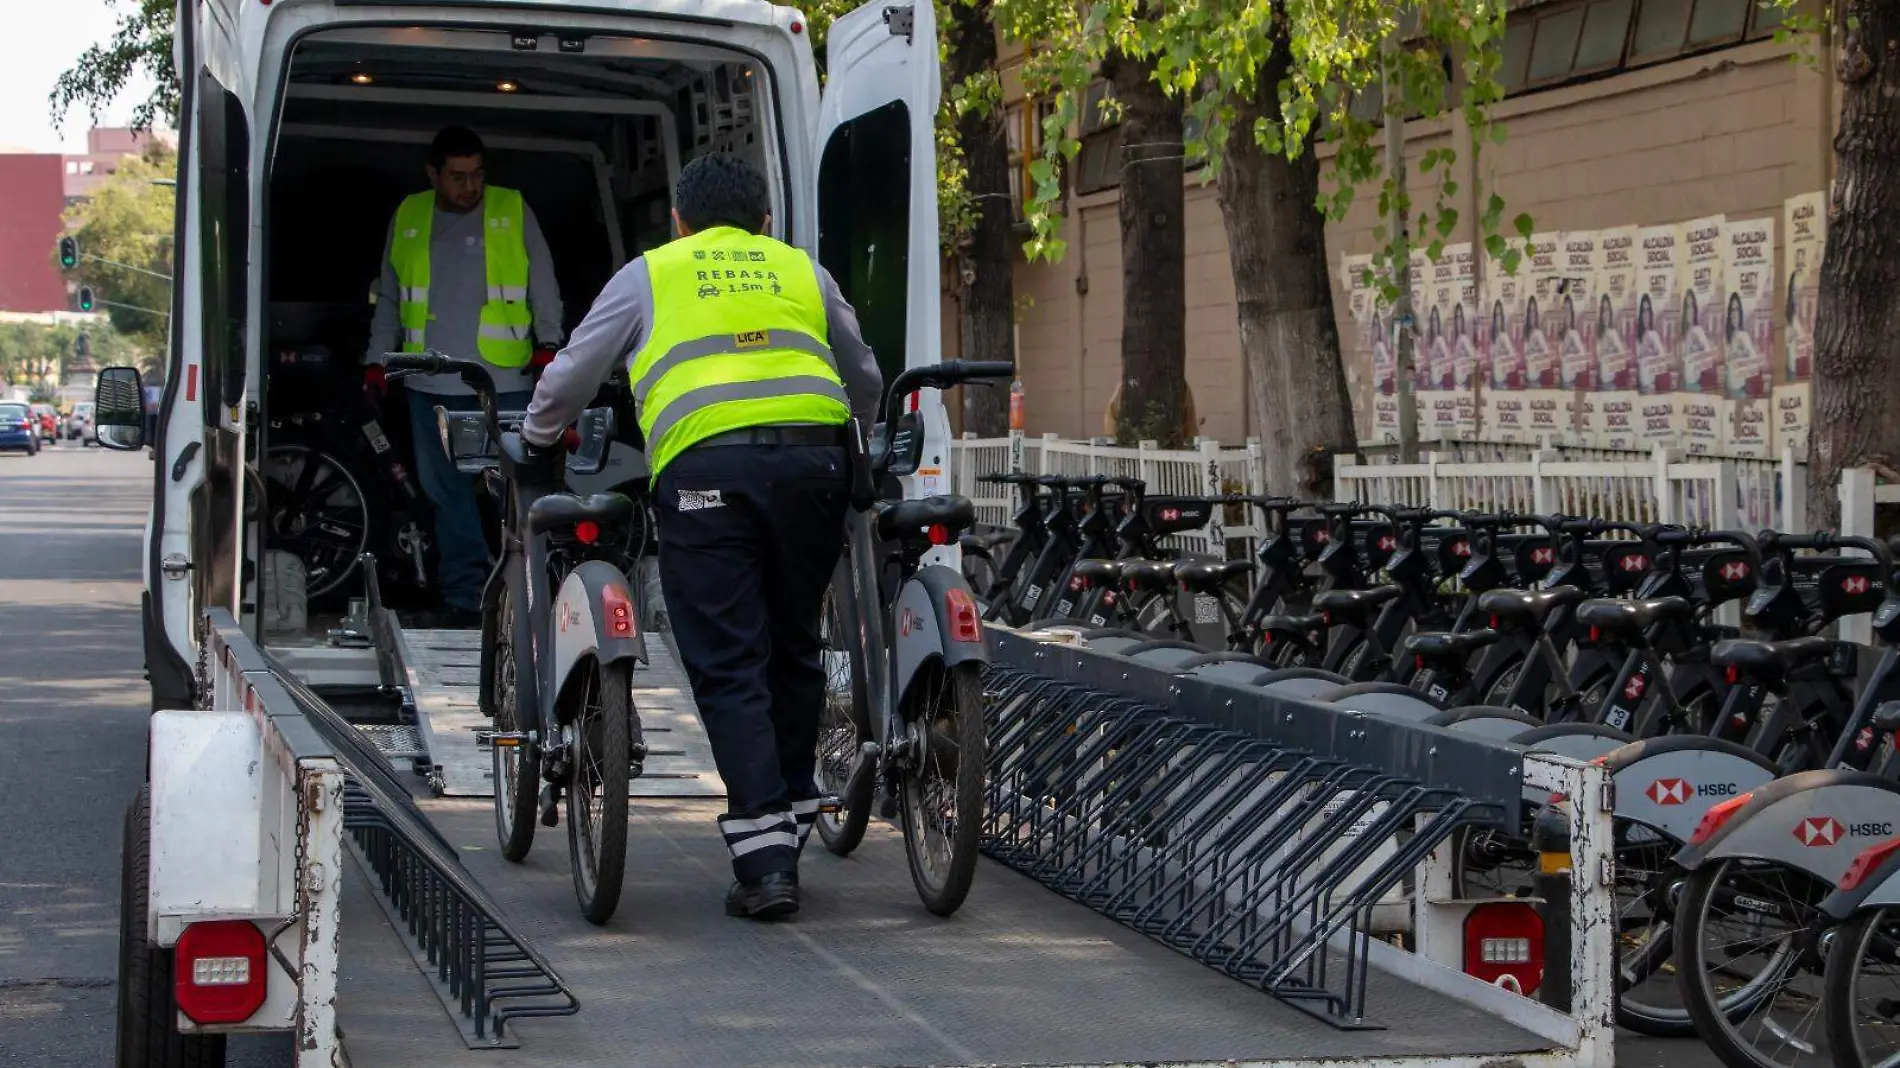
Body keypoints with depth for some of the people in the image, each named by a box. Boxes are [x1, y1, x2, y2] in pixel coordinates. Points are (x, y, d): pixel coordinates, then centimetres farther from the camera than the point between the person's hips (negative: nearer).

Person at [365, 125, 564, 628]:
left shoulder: (513, 211, 6)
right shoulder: (408, 218, 13)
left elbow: (544, 286, 9)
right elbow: (388, 298, 21)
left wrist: (549, 344, -1)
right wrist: (376, 360, 15)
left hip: (504, 380, -3)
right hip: (431, 384, 3)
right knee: (447, 491, 5)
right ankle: (463, 597, 10)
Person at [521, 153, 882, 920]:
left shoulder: (648, 275, 20)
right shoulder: (804, 272, 26)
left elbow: (571, 376, 23)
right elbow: (865, 381, 34)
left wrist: (536, 441, 42)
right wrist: (858, 444, 54)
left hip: (704, 465, -2)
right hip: (811, 458, 3)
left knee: (728, 668, -1)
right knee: (793, 651, 18)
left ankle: (764, 861, -8)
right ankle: (791, 821, 24)